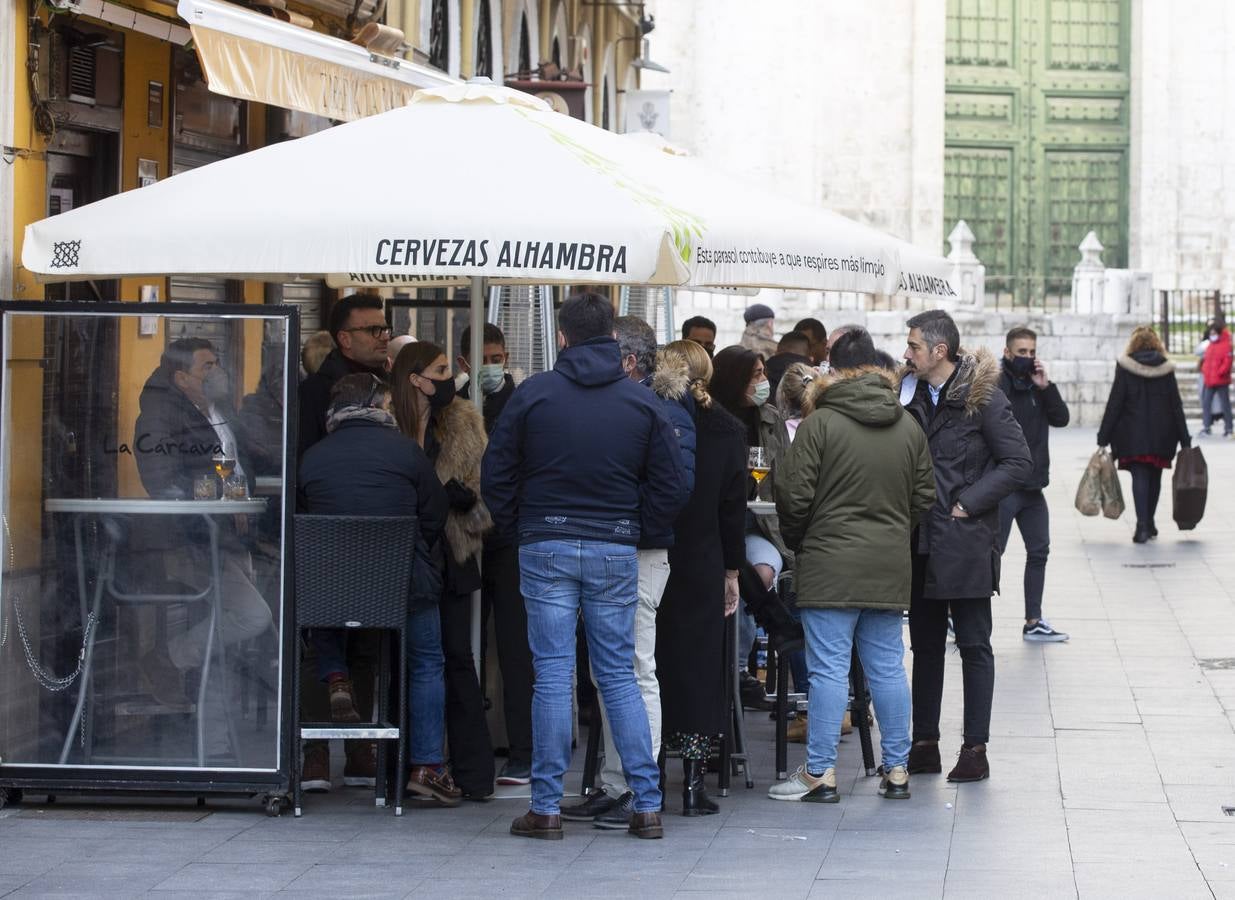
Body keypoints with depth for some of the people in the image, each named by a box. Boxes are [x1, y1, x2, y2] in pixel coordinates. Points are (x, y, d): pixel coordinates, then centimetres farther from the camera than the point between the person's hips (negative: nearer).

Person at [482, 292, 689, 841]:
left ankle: (546, 807, 1)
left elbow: (496, 475, 1)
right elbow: (672, 486, 4)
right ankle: (646, 805, 4)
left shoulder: (533, 394, -2)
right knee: (619, 676, 7)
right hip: (615, 553, 2)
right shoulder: (641, 401, 3)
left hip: (546, 549, -1)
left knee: (552, 676, 0)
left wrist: (518, 528, 13)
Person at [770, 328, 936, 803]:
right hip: (890, 566, 5)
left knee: (829, 669, -2)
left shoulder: (820, 423, -9)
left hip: (830, 565, -5)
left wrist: (798, 542, 9)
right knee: (887, 667, 10)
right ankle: (897, 769, 14)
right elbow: (924, 497, 11)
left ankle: (820, 772, -1)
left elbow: (794, 497, -9)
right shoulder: (909, 427, 6)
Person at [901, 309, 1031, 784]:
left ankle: (975, 749, 2)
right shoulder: (910, 394, 8)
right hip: (921, 544, 6)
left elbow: (1018, 462, -10)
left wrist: (968, 503, -13)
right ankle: (924, 744, 18)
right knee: (925, 645, 11)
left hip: (965, 543, -6)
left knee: (973, 645, 0)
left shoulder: (982, 397, -9)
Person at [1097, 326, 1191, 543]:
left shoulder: (1125, 367, -5)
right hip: (1161, 434, 2)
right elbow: (1176, 406, 3)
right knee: (1155, 477, 16)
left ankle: (1142, 524, -18)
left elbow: (1114, 403, -5)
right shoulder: (1166, 368, 1)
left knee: (1139, 477, -4)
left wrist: (1103, 437, -2)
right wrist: (1184, 440, 7)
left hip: (1133, 434, -2)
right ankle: (1149, 523, 26)